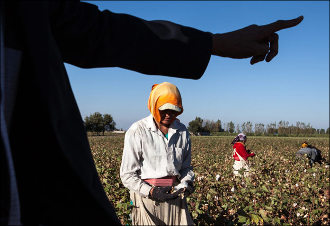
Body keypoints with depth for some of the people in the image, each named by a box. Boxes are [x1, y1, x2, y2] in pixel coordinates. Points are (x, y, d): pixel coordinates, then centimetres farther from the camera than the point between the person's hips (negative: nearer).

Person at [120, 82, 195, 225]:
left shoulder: (182, 131, 6)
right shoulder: (137, 131, -9)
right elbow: (127, 175, -8)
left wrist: (187, 182, -4)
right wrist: (151, 192, -20)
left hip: (175, 196, 4)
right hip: (147, 197, -4)